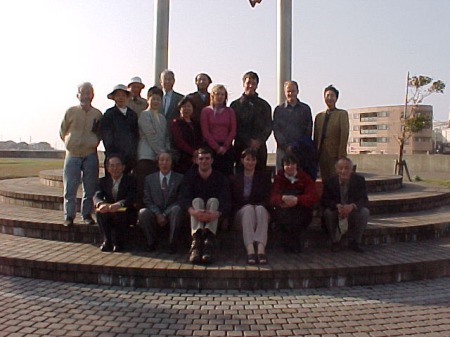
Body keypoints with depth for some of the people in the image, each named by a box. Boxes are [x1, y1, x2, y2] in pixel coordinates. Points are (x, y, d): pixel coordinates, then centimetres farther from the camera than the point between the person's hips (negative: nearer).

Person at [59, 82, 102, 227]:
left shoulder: (98, 114, 4)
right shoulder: (70, 112, 2)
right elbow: (62, 132, 12)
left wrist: (92, 143, 2)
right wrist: (72, 143, 8)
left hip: (91, 156, 1)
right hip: (73, 155, 0)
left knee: (90, 188, 5)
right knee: (70, 188, 1)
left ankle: (87, 214, 17)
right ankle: (69, 216, 11)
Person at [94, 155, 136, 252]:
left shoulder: (130, 180, -1)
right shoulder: (103, 181, 10)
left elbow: (131, 198, -18)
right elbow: (96, 197, -7)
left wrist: (118, 204, -40)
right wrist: (101, 204, -34)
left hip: (124, 213, -3)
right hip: (108, 213, 3)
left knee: (119, 212, -35)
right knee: (100, 212, -27)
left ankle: (118, 243, -17)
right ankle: (107, 241, -16)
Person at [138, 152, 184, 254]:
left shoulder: (179, 178, 5)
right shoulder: (149, 178, 11)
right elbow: (147, 200, 4)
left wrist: (165, 214, -14)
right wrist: (158, 214, -13)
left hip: (171, 214, -1)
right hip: (155, 214, 2)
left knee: (176, 209, -35)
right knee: (143, 213, -29)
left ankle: (172, 244, -20)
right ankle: (152, 242, -6)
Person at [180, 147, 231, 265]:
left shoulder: (220, 178, 0)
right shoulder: (190, 176, 2)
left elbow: (226, 201, -16)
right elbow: (184, 198, -15)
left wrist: (217, 213, -40)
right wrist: (192, 211, -39)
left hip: (213, 217, 0)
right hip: (195, 218, 0)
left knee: (213, 200, -26)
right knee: (197, 200, -27)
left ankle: (209, 240, -48)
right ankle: (196, 240, -51)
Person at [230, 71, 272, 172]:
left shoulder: (264, 105, 12)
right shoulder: (235, 105, 7)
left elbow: (269, 126, 7)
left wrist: (259, 141, -9)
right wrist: (248, 141, -8)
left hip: (259, 147, 2)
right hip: (241, 147, -1)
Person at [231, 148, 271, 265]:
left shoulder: (264, 176, 17)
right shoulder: (235, 179, 18)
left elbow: (268, 198, 6)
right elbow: (232, 201, 11)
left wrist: (259, 205, -14)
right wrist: (246, 206, -8)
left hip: (261, 209, 0)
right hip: (242, 212, 0)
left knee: (260, 208, -37)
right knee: (249, 208, -36)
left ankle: (261, 248, -57)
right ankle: (250, 249, -56)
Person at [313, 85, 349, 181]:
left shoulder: (342, 114, 4)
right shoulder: (319, 116, 16)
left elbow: (344, 135, -5)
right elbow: (316, 137, 13)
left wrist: (341, 156, -13)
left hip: (335, 154, -4)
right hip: (322, 154, 4)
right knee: (325, 180, 4)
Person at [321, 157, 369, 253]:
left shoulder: (359, 180, -9)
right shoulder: (329, 182, -10)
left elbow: (364, 200, -16)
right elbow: (325, 201, -14)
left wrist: (352, 206, -39)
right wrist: (337, 206, -37)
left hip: (353, 214, 1)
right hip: (336, 214, -1)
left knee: (364, 211, -27)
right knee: (327, 212, -30)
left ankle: (355, 242, -7)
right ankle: (335, 241, -8)